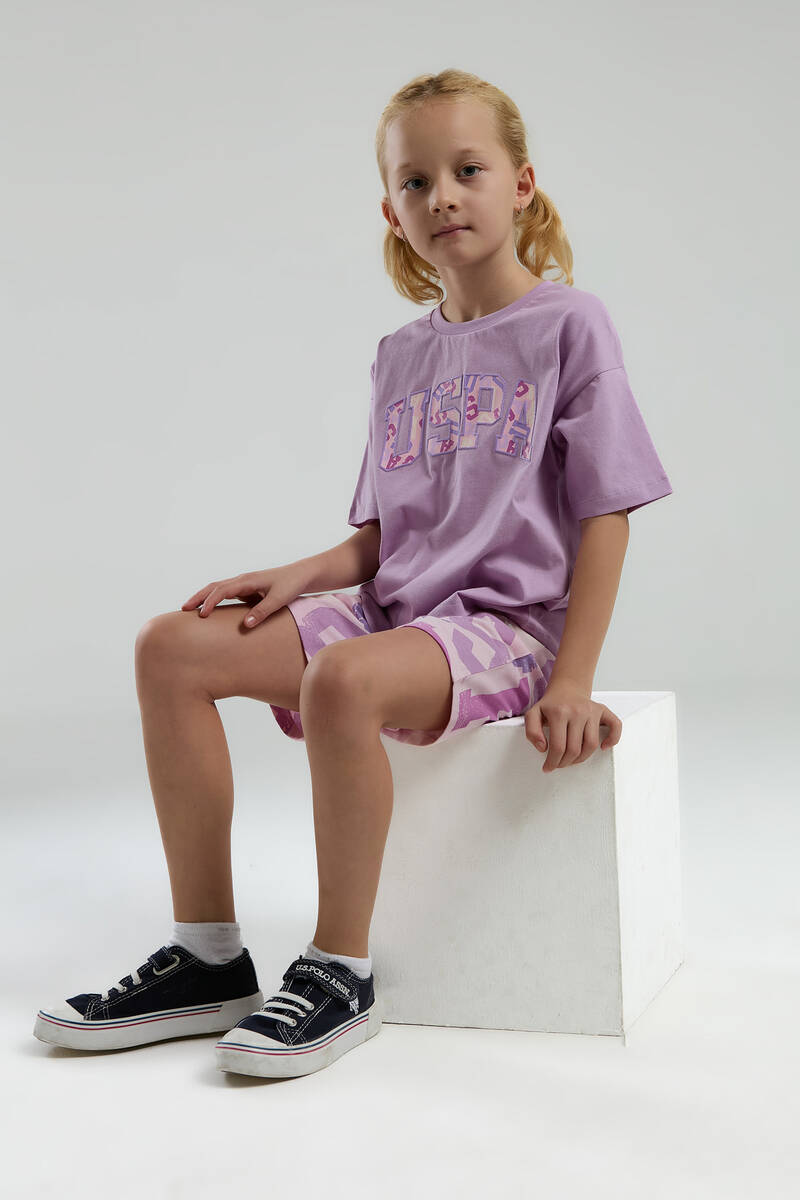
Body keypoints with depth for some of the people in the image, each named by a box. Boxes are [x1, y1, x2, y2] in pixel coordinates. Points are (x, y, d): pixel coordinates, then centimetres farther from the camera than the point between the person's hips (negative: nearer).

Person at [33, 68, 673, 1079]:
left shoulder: (569, 324, 0)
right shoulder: (400, 355, 17)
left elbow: (604, 514, -6)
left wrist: (571, 682, -14)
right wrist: (297, 576, -4)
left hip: (506, 618, -6)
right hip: (392, 607, 7)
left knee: (342, 678, -37)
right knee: (171, 646, -10)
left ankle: (340, 972, -20)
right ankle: (208, 957, -6)